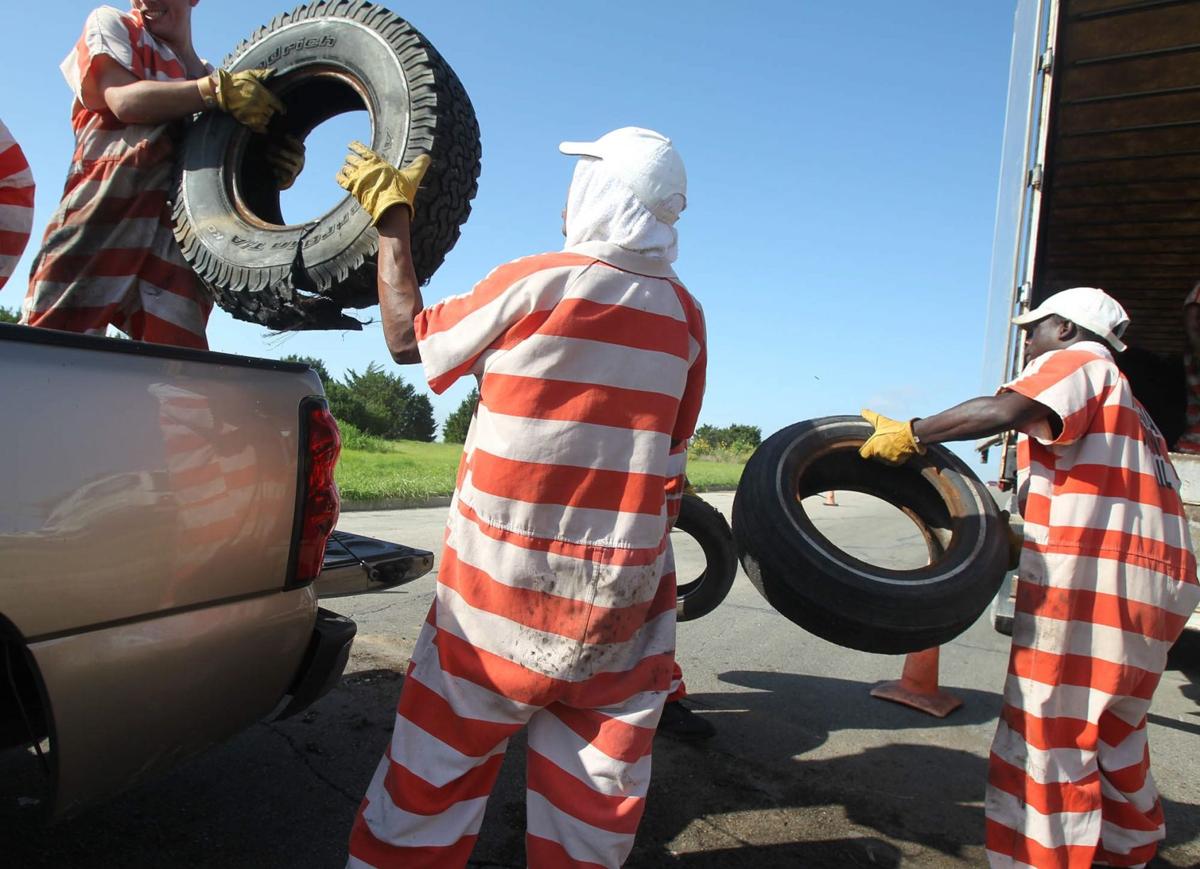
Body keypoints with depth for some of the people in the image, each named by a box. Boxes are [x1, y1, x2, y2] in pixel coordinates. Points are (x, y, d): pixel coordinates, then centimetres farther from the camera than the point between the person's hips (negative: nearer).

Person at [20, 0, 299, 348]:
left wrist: (277, 170, -4)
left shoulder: (214, 77, 26)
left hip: (181, 234, 3)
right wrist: (221, 91, -16)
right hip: (101, 215, -3)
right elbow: (124, 100, -5)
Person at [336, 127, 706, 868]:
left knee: (433, 781, 12)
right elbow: (668, 467, 9)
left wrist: (391, 217, 13)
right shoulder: (684, 318, 2)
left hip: (501, 590, -3)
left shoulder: (532, 285, -12)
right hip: (622, 600, 4)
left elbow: (408, 337, 3)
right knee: (592, 805, 14)